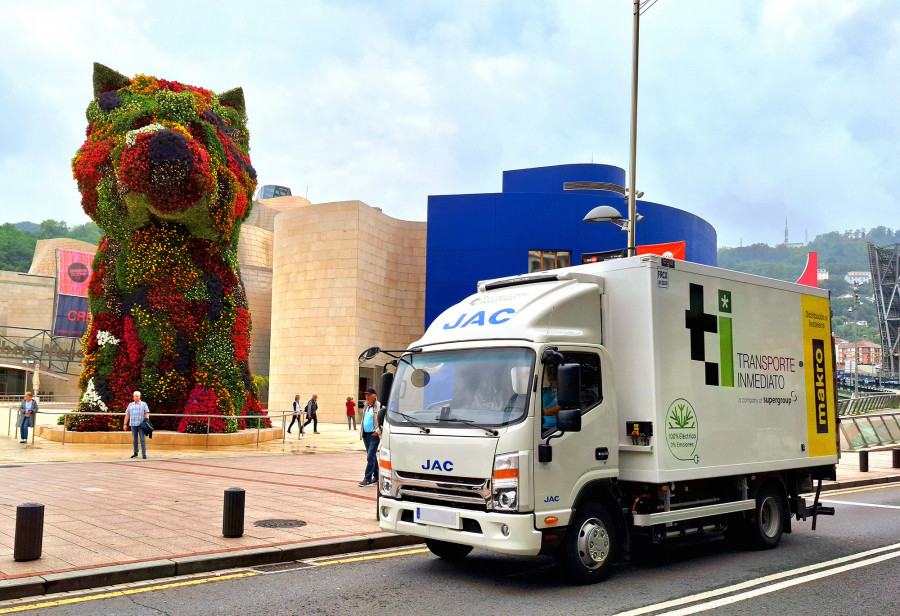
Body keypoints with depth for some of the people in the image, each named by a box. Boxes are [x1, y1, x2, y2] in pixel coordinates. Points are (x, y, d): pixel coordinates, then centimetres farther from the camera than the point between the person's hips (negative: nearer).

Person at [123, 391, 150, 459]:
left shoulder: (144, 404, 7)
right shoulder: (130, 405, 15)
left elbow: (147, 413, 0)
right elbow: (127, 415, 15)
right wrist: (125, 424, 10)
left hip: (141, 424, -3)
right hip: (133, 424, 3)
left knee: (142, 439, -7)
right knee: (134, 439, 7)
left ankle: (144, 454, -7)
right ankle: (135, 453, 16)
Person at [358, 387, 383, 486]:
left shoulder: (379, 406, -11)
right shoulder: (366, 406, 14)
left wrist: (378, 431, -14)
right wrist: (361, 430, 15)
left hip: (374, 435, -8)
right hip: (366, 434, 8)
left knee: (370, 457, -11)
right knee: (372, 456, 14)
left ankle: (367, 478, -10)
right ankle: (376, 476, 23)